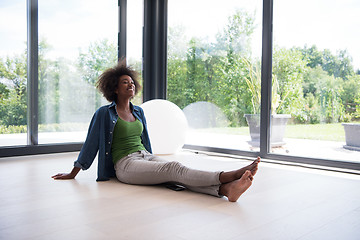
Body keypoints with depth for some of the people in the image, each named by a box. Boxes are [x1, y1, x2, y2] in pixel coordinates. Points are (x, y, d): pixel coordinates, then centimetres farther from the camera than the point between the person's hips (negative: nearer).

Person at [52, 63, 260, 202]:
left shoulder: (139, 112, 17)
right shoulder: (104, 113, 0)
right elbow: (91, 143, 4)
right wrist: (73, 173, 9)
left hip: (146, 157, 6)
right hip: (125, 164, -6)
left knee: (175, 171, -27)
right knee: (173, 168, -30)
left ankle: (225, 189, -51)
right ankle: (229, 175, -49)